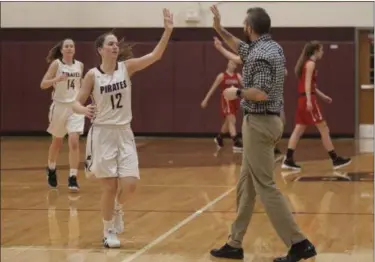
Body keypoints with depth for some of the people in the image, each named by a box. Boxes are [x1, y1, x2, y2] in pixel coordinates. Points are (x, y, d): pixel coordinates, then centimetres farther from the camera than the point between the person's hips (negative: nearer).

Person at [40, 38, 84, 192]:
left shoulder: (79, 65, 4)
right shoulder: (56, 64, -7)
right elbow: (43, 85, -13)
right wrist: (56, 79, -29)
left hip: (75, 107, 2)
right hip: (60, 106, -2)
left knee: (74, 142, -12)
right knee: (57, 142, 15)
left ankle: (73, 178, -9)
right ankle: (51, 170, 40)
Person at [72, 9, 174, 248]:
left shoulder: (127, 67, 0)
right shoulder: (93, 75, -5)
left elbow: (155, 56, -11)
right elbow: (77, 103, -1)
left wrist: (168, 31, -23)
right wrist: (84, 110, -25)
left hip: (124, 134, 3)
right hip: (102, 134, -3)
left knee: (130, 184, -6)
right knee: (110, 187, -1)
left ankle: (117, 210, 28)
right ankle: (109, 232, 19)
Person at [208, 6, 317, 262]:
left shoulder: (261, 55, -19)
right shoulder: (271, 47, 11)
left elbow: (261, 93, -28)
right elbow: (241, 48, 30)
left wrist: (237, 93, -12)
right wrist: (219, 29, 29)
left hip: (259, 123, -10)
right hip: (266, 121, 10)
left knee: (265, 186, -7)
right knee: (246, 185, 14)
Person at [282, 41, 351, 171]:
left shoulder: (307, 63, 19)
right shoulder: (311, 63, -9)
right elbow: (307, 83, -18)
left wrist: (323, 96, 25)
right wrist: (309, 100, -26)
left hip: (303, 100, 9)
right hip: (308, 99, -9)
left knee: (299, 130, 5)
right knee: (324, 129, -4)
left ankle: (288, 160, 0)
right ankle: (335, 159, 0)